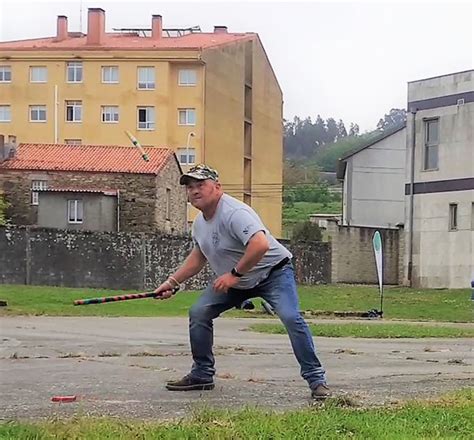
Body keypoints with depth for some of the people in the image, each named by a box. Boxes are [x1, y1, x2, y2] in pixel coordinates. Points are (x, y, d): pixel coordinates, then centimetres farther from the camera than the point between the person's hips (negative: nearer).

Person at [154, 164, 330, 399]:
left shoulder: (234, 212, -28)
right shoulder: (199, 222, 2)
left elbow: (260, 244, -43)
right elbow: (198, 256, 19)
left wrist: (234, 274, -35)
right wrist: (173, 282, 13)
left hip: (273, 272, -8)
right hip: (235, 280, 8)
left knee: (291, 317, -25)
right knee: (198, 313, 0)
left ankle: (316, 379, -15)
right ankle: (202, 375, 12)